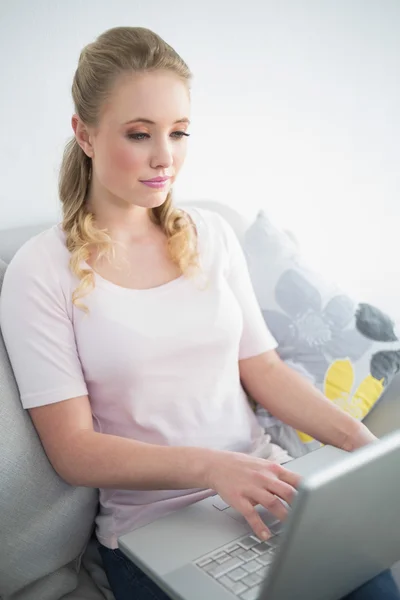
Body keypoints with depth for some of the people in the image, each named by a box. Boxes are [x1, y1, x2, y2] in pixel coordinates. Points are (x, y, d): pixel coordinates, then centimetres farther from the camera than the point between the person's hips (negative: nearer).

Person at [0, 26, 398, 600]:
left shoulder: (212, 235, 6)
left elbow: (262, 368, 7)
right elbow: (72, 450, -11)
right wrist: (208, 466, -24)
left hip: (263, 489, 4)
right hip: (152, 524, -3)